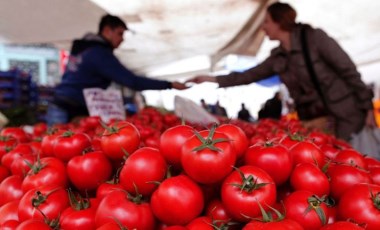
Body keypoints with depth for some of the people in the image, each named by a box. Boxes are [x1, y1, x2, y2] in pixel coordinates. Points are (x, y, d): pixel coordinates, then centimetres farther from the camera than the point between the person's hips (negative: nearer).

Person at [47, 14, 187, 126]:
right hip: (70, 112, -10)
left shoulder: (82, 47, 14)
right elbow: (133, 82, -19)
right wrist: (169, 85, -17)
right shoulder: (100, 53, -14)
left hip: (59, 106, 10)